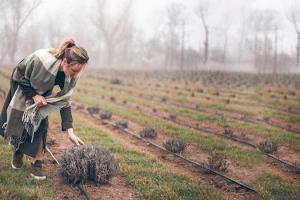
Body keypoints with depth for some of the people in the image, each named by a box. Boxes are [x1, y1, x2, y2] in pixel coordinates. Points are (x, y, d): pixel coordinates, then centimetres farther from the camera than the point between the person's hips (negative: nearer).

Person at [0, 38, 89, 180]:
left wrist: (70, 131, -24)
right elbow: (19, 76, -24)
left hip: (43, 92, 3)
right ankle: (17, 151, 29)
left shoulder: (70, 76, -27)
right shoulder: (42, 60, -42)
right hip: (21, 86, -3)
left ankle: (36, 163, -3)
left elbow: (65, 101, -19)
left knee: (40, 123, -11)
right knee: (18, 120, 0)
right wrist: (33, 95, -31)